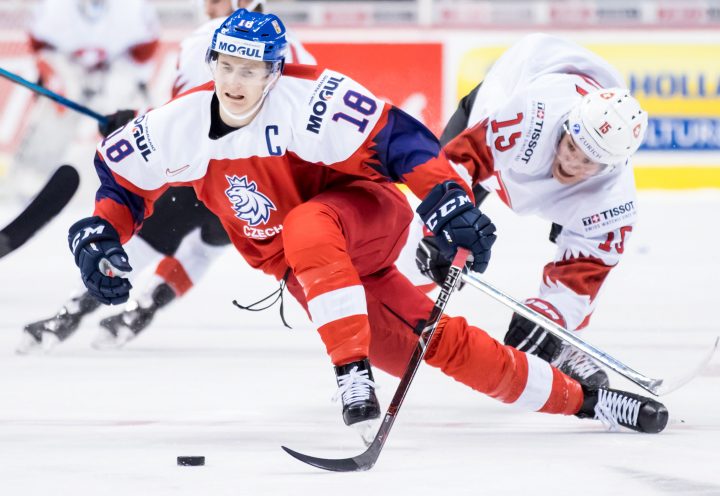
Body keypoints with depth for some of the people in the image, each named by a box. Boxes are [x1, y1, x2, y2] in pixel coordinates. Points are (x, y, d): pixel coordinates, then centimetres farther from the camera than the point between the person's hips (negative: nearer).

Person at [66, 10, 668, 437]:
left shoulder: (308, 99, -26)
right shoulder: (182, 125, -11)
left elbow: (396, 137, -28)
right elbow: (119, 171, 5)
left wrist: (448, 199, -37)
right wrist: (99, 232, -10)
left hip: (367, 213, -4)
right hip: (303, 271, 4)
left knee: (309, 229, -38)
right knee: (439, 343, -2)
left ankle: (354, 374, -36)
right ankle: (579, 399, 10)